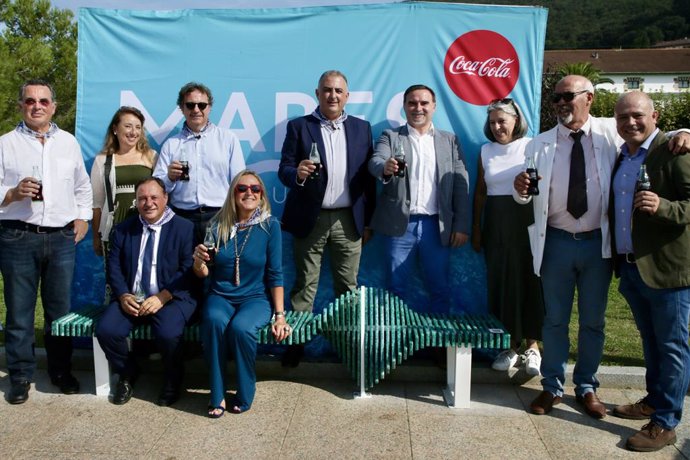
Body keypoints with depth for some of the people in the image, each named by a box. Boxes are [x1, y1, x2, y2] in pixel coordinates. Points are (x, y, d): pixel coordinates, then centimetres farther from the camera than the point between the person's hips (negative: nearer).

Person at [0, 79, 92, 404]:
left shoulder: (69, 142, 13)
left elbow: (82, 186, 20)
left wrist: (82, 219, 10)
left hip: (62, 238, 2)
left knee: (60, 309, 10)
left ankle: (61, 371, 23)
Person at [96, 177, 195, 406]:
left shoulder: (184, 228, 0)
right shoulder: (123, 229, 13)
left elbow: (188, 271, -8)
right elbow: (114, 267, 7)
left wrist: (162, 297, -19)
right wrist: (123, 296, -11)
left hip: (170, 298, -4)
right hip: (131, 298, 4)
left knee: (168, 334, -31)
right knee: (105, 330, -21)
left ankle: (173, 379, 3)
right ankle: (127, 374, 11)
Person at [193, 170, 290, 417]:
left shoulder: (270, 226, -3)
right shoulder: (218, 226, 2)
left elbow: (275, 275, -3)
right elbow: (203, 274, 5)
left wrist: (279, 315, -7)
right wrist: (199, 260, -19)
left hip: (255, 297, -2)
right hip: (220, 296, 2)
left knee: (241, 327, -33)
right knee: (213, 321, -32)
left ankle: (244, 395, -8)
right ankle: (217, 395, -15)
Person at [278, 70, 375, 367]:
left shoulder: (361, 128, 8)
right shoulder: (299, 127, 3)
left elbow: (368, 177, 7)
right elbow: (284, 171, -2)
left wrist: (368, 222, 5)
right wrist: (298, 173, -26)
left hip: (349, 221, 2)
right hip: (310, 220, -1)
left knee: (348, 286, 9)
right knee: (304, 285, 6)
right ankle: (296, 340, 16)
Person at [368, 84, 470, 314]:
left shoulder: (450, 140, 11)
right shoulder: (390, 137, 6)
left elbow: (461, 184, 5)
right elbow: (375, 162, -13)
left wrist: (462, 225, -2)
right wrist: (385, 168, -37)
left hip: (436, 226, 2)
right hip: (400, 224, -1)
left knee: (440, 288, 7)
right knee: (396, 288, 6)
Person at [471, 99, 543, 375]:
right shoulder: (486, 151, 9)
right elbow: (480, 192, 11)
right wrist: (476, 228, 10)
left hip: (527, 222, -3)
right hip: (496, 226, 3)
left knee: (530, 280, 3)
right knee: (501, 283, 6)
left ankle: (532, 346, 16)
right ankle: (510, 345, 19)